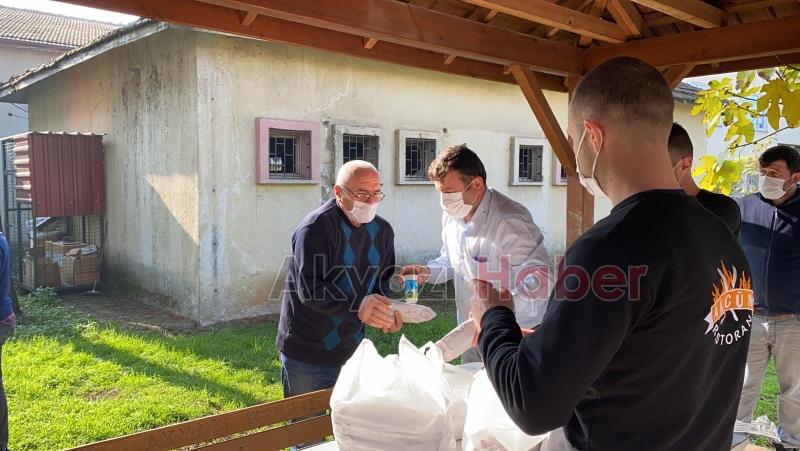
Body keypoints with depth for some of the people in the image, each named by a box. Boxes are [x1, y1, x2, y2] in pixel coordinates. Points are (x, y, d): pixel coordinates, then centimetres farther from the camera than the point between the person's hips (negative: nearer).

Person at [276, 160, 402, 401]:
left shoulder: (383, 230, 4)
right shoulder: (316, 227, -18)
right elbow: (309, 289, -26)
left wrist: (387, 311, -11)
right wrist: (357, 306, -40)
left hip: (352, 352, 6)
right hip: (307, 355, -6)